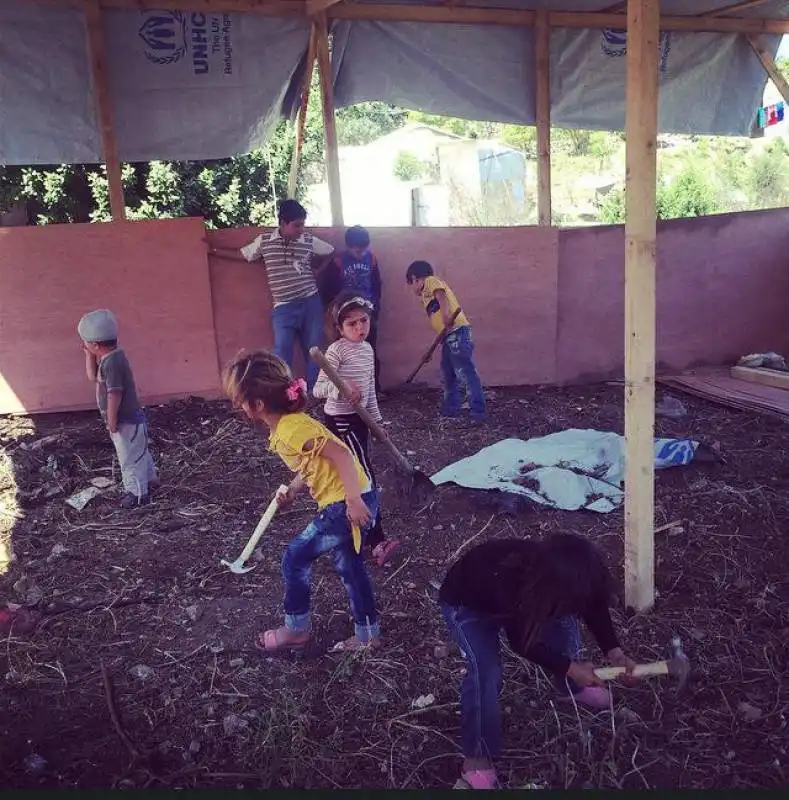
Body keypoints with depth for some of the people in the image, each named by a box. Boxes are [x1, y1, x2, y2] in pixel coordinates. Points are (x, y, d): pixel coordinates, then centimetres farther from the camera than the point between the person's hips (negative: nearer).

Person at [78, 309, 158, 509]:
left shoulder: (111, 363, -26)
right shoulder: (110, 358, 5)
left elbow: (114, 395, -26)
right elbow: (92, 376, 18)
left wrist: (112, 422, -21)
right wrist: (89, 355, 7)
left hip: (126, 421, -10)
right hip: (132, 417, 10)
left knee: (130, 457, 3)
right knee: (139, 452, 24)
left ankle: (137, 492, 15)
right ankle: (149, 480, 39)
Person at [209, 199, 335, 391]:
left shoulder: (309, 241, 3)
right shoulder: (264, 241, 2)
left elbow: (331, 252, 18)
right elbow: (241, 254, 14)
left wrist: (317, 270, 11)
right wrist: (213, 250, 15)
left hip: (310, 302, 2)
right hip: (284, 307, -1)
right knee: (282, 352, -12)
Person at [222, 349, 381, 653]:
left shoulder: (292, 430, -22)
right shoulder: (283, 428, 8)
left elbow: (341, 454, -24)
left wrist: (353, 500, -26)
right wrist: (292, 491, 5)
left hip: (347, 504, -10)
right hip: (343, 502, 10)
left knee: (295, 559, 3)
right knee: (349, 567, 21)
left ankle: (296, 630, 20)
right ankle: (367, 635, 35)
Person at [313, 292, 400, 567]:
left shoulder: (367, 349, 8)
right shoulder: (336, 351, -17)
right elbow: (317, 389, -24)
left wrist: (377, 419, 19)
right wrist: (341, 387, -41)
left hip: (359, 419, 8)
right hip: (341, 422, -8)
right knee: (366, 478, -10)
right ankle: (377, 543, -7)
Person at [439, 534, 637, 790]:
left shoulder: (560, 574, -29)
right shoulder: (509, 584, -45)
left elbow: (594, 606, -7)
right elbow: (522, 642, -28)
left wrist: (613, 651, -18)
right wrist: (568, 667, -22)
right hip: (466, 604, -6)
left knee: (564, 622, -1)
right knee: (485, 672, -22)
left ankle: (571, 687, 29)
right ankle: (477, 757, -4)